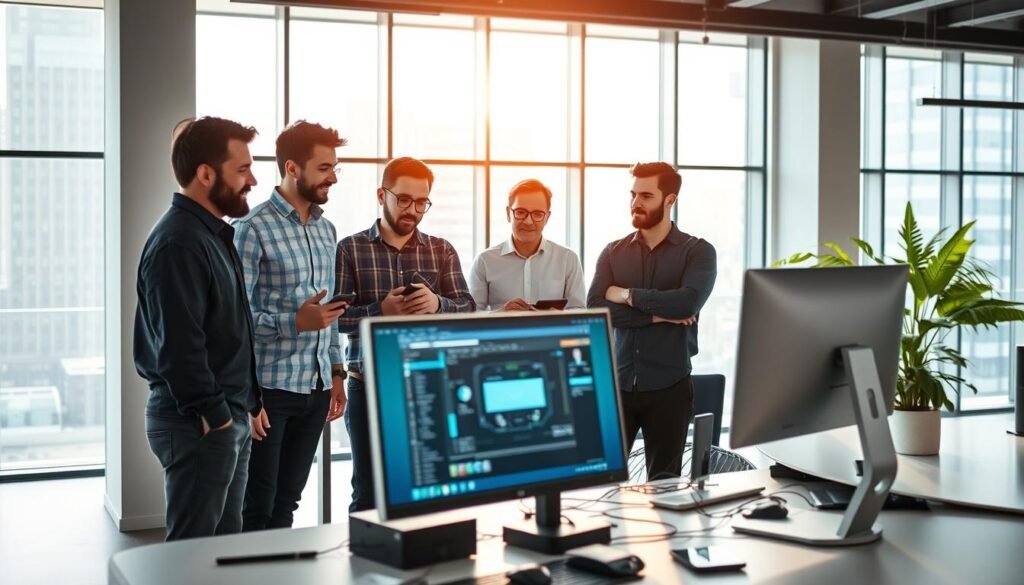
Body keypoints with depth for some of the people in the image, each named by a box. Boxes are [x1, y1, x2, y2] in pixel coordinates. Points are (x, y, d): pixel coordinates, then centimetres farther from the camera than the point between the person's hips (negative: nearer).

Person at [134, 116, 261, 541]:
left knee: (225, 543, 16)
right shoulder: (179, 242, -18)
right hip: (199, 424, -10)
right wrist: (214, 414, -18)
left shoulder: (212, 233, 15)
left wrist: (245, 404, 15)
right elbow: (179, 344, -24)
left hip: (228, 416, 10)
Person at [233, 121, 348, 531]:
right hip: (269, 387, -7)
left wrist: (336, 372, 15)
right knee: (256, 510, 3)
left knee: (286, 504, 15)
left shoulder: (326, 229, 12)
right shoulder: (254, 228, -11)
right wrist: (294, 322, -25)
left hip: (315, 387, 7)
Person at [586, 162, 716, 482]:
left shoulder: (697, 251, 0)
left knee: (665, 481, 6)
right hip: (617, 384, 2)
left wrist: (627, 294, -8)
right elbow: (595, 309, -6)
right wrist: (658, 314, -12)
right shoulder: (613, 252, 8)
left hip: (669, 386, -2)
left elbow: (688, 302, -18)